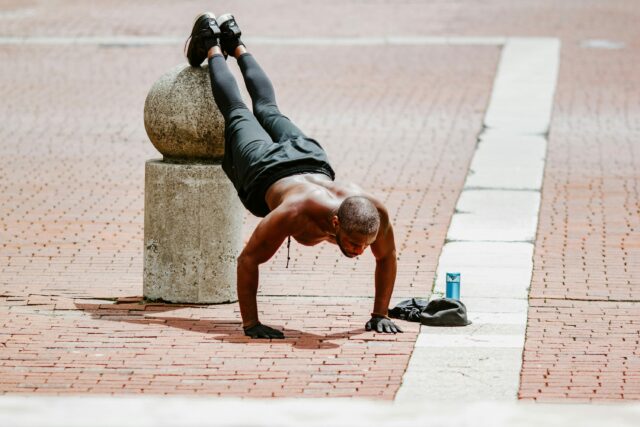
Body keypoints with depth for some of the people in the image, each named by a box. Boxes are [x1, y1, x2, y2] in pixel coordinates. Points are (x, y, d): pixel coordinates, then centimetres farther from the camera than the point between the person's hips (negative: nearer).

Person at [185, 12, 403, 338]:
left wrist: (380, 314, -20)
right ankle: (212, 47, 51)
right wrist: (250, 324, -40)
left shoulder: (375, 213, -40)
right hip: (265, 171, -4)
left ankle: (236, 44, 57)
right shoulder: (297, 213, -50)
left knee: (268, 111, 34)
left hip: (313, 161, 4)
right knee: (237, 115, 27)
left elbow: (387, 258, -18)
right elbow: (247, 261, -41)